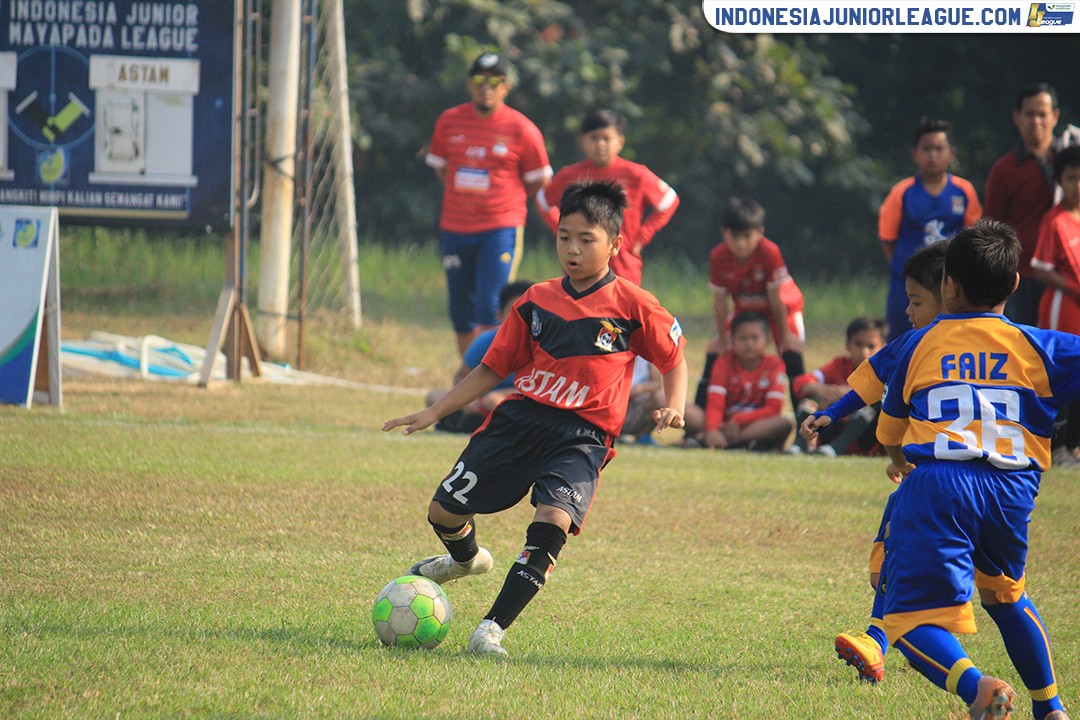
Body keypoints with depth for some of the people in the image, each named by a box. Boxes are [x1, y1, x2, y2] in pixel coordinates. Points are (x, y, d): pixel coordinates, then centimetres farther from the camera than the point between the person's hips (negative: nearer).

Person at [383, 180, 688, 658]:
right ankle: (466, 557, 40)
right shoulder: (537, 301, 10)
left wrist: (673, 408, -9)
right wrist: (434, 412, 12)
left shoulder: (632, 306, 0)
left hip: (583, 435, -4)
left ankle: (493, 628, -28)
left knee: (554, 519, -29)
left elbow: (674, 360, 11)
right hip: (520, 418, 4)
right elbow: (494, 368, 16)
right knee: (444, 511, 2)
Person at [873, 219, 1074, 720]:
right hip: (1012, 489, 3)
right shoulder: (1038, 346, 12)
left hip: (935, 486, -3)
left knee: (912, 618, -4)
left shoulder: (919, 346, 16)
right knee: (1005, 595, 31)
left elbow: (889, 430, 32)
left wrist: (901, 464, 54)